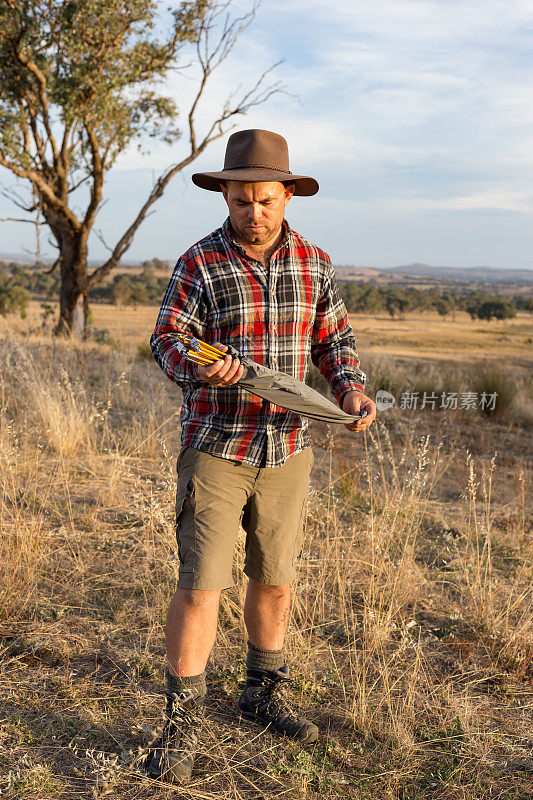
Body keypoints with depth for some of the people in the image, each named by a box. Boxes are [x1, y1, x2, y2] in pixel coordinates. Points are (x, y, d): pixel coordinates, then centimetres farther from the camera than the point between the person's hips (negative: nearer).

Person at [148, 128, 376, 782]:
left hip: (288, 449, 4)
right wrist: (198, 368, -29)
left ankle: (264, 693, 34)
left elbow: (333, 338, 11)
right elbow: (167, 340, -7)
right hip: (216, 448, -3)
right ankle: (181, 723, 8)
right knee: (201, 584, -5)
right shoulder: (199, 264, -6)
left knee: (274, 577, 14)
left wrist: (351, 388, -8)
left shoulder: (314, 263, 5)